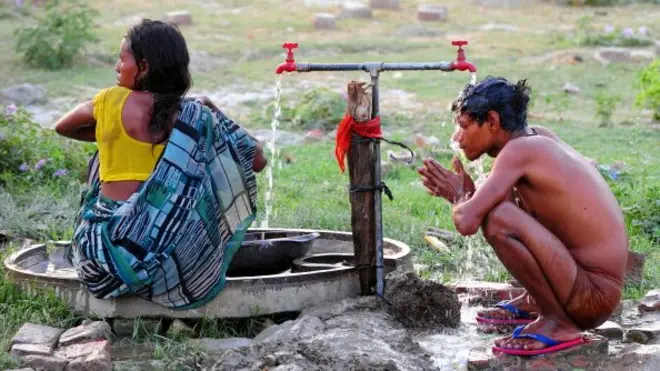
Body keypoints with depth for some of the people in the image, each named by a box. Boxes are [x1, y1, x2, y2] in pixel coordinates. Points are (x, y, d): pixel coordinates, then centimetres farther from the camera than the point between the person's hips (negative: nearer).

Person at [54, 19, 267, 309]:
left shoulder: (112, 101, -1)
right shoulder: (196, 116, 1)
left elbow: (62, 127, 20)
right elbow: (257, 161, 11)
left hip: (103, 247, 0)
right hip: (165, 254, 1)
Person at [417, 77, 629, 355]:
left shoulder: (519, 149, -17)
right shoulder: (537, 137, 8)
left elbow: (467, 222, -24)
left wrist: (459, 197, -2)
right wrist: (464, 193, 6)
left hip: (594, 297, -10)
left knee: (498, 218, -27)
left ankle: (558, 322, -10)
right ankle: (535, 301, 24)